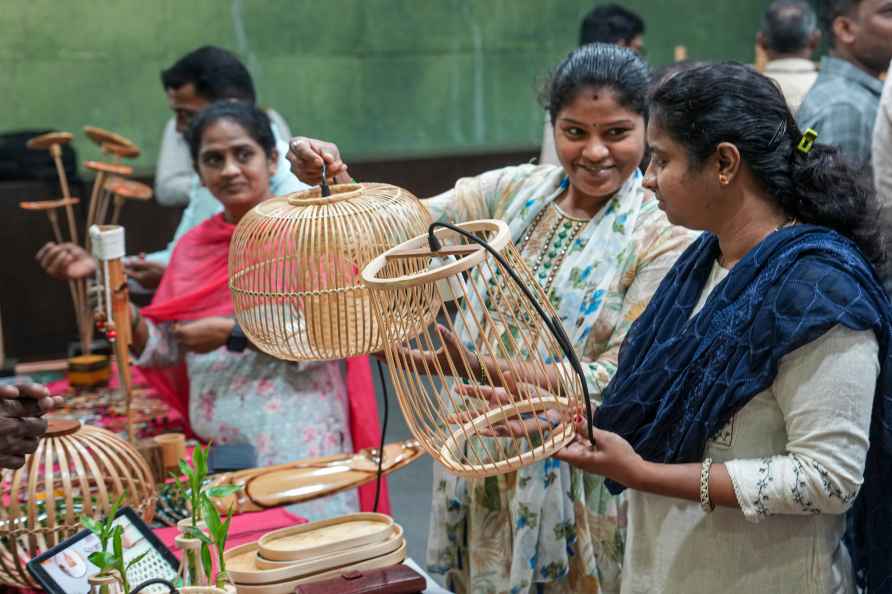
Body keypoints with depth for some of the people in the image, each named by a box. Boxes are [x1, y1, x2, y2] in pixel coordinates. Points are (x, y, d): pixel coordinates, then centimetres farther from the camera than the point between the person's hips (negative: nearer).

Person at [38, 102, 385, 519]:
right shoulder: (192, 247, 11)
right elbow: (167, 352, 10)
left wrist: (232, 334, -17)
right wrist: (128, 319, -9)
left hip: (295, 449, -4)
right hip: (213, 450, 5)